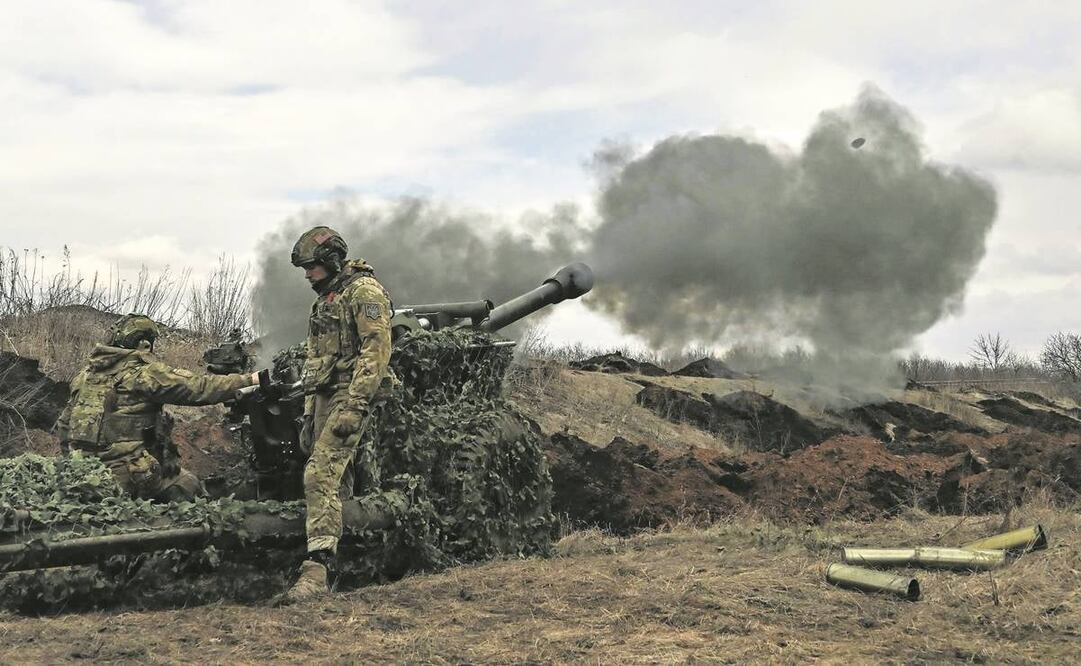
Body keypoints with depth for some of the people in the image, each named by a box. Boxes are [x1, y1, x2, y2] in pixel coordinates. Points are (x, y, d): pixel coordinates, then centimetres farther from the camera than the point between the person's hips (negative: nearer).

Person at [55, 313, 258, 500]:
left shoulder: (86, 373, 12)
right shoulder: (145, 372, -9)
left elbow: (63, 425, 17)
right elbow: (198, 388, -10)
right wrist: (249, 380, -4)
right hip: (128, 474, -7)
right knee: (188, 485, 11)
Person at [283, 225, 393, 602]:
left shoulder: (364, 291, -8)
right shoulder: (325, 299, 22)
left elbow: (376, 349, -18)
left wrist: (354, 405, -23)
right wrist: (309, 414, 23)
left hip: (348, 398, -10)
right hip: (323, 399, 10)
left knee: (321, 474, -19)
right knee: (336, 479, 10)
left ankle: (317, 569, -25)